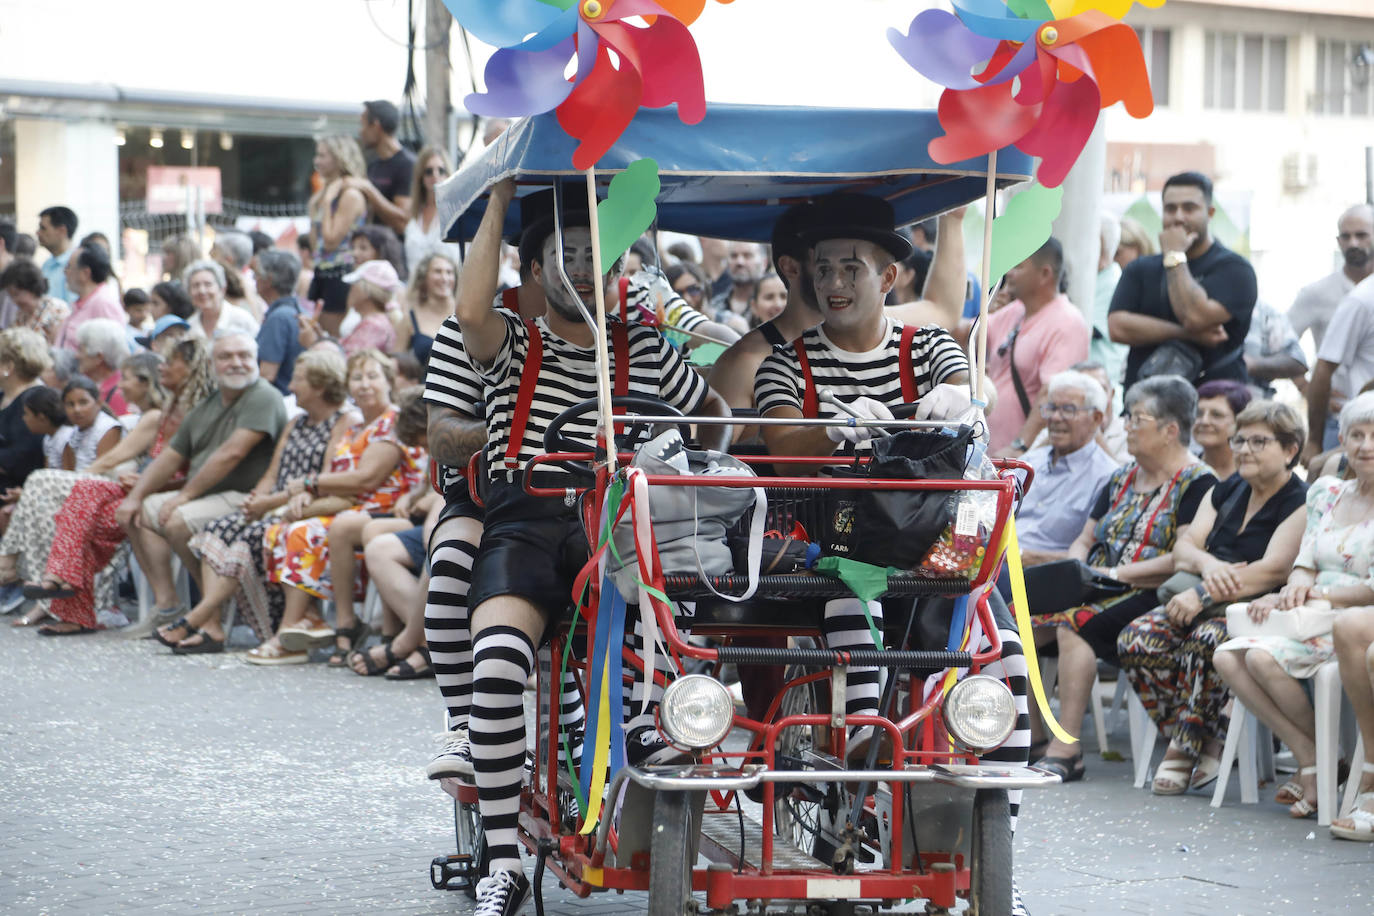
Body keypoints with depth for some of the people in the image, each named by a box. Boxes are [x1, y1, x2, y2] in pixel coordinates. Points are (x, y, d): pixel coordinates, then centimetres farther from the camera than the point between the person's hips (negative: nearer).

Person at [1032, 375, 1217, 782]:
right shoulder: (1122, 479, 21)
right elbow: (1085, 539, 24)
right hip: (1097, 593, 7)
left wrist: (1115, 573, -15)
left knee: (1074, 622, -34)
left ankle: (1066, 749, -33)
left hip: (1150, 596, -7)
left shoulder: (1196, 483, -3)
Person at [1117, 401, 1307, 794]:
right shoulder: (1226, 491, 19)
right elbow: (1183, 549, 11)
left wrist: (1203, 595, -21)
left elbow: (1274, 570, -17)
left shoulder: (1299, 503, -4)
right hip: (1209, 605, 7)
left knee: (1206, 641, -38)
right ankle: (1205, 745, -16)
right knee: (1137, 639, -20)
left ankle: (1185, 748, -26)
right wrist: (1208, 564, -14)